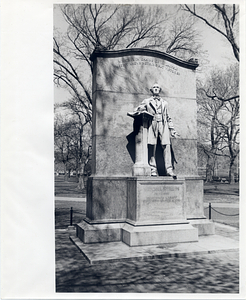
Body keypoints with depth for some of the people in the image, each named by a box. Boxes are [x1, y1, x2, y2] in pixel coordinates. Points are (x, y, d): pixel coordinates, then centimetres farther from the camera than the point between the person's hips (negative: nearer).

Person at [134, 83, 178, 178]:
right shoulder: (147, 101, 19)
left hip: (163, 125, 1)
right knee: (152, 147, -8)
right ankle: (153, 170, -4)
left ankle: (169, 170, -13)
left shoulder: (164, 102, 24)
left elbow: (168, 117, 23)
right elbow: (137, 110, 13)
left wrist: (172, 129, 15)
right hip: (152, 124, -1)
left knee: (167, 146, -11)